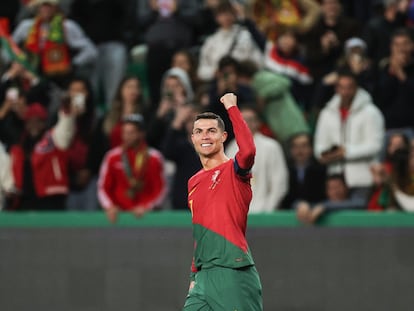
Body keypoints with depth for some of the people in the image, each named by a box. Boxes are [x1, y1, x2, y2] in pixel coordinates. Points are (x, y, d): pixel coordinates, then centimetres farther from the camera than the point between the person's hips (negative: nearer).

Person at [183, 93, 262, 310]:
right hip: (203, 276, 7)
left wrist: (232, 108, -19)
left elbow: (248, 150, -28)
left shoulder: (234, 170, -3)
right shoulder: (193, 183, 18)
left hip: (234, 272, -7)